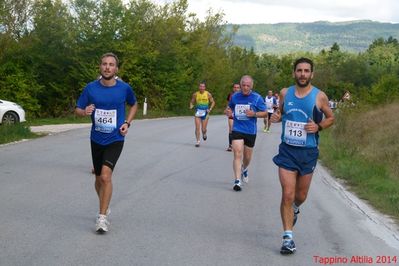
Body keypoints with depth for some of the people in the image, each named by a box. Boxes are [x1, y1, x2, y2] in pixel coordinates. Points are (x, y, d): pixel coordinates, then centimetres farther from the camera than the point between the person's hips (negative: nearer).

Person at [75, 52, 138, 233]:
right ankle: (105, 207, 40)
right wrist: (85, 112, -21)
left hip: (115, 139, -3)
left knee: (105, 176, -20)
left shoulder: (124, 88, -7)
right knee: (99, 178, 14)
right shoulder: (91, 88, -5)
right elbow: (78, 109, 2)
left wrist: (127, 123, -2)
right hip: (96, 139, 3)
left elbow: (134, 105, 13)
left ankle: (102, 217, -12)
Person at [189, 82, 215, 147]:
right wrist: (191, 106, -13)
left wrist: (210, 109, -8)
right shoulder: (195, 94, -2)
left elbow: (213, 102, 6)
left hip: (205, 113, 0)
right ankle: (197, 141, 1)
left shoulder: (208, 94, -3)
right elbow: (192, 102, 8)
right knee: (197, 128, -10)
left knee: (203, 129, 2)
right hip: (198, 112, 1)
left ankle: (204, 134, 37)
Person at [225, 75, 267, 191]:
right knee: (237, 153, -15)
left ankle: (244, 169, 48)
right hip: (237, 129, 0)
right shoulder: (235, 96, 2)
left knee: (247, 156, 14)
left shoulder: (257, 98, -6)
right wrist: (228, 112, -4)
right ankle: (237, 181, -15)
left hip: (250, 131, 0)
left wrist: (254, 114, -19)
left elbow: (264, 113, -2)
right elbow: (230, 107, 19)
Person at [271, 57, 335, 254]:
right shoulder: (285, 93, 2)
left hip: (308, 152, 0)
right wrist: (276, 117, -5)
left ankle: (294, 209, 49)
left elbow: (331, 118, 8)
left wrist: (319, 126, -12)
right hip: (287, 150, 0)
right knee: (287, 195, -9)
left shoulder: (319, 96, -5)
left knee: (301, 196, 13)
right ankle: (288, 238, -1)